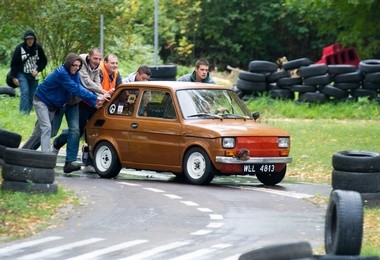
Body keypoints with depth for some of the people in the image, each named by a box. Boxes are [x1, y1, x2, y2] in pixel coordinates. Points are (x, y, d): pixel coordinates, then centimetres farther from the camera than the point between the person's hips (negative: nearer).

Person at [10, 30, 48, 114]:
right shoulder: (20, 48, -9)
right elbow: (14, 63, -5)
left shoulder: (38, 48, -2)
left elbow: (44, 61, 8)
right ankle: (23, 113, -22)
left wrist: (38, 70, -8)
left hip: (33, 75, 4)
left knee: (32, 96, 2)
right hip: (22, 75, -3)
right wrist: (14, 77, -7)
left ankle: (28, 112, 10)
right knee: (25, 92, -19)